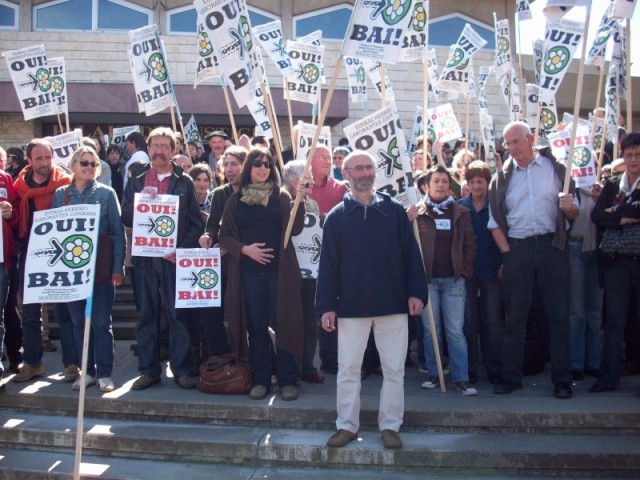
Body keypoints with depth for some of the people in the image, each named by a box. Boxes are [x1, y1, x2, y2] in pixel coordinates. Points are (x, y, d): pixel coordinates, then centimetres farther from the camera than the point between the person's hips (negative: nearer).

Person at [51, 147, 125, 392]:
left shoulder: (106, 193, 0)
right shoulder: (60, 194, 7)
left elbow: (118, 232, 0)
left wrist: (118, 267, -6)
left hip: (101, 267, -3)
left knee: (101, 322, 0)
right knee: (78, 321, 8)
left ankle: (104, 374, 8)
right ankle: (87, 371, 19)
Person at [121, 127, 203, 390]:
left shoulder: (184, 181, 6)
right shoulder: (136, 179, 11)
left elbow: (196, 222, 2)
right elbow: (126, 217, 7)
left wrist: (183, 248, -11)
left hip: (174, 257, -2)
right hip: (143, 256, 2)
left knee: (178, 313, -1)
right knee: (146, 314, 7)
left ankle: (182, 370, 7)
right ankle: (148, 369, 16)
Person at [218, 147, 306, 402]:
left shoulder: (282, 197, 6)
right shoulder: (236, 199, 9)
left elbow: (295, 229, -3)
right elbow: (225, 235, 7)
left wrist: (300, 200, -13)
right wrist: (244, 249, -10)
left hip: (280, 270, -1)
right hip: (249, 271, 1)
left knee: (283, 323, 0)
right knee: (256, 326, 7)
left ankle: (287, 381, 9)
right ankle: (261, 380, 17)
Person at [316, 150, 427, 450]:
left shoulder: (394, 211, 4)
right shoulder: (336, 217, 4)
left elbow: (410, 254, 3)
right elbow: (328, 264, 1)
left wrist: (416, 291, -6)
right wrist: (326, 305, -5)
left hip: (393, 304, 0)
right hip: (351, 306, 0)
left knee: (394, 369, 6)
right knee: (348, 369, 7)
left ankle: (390, 426, 19)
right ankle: (347, 425, 21)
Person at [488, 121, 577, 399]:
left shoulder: (556, 169, 7)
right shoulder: (502, 177, 10)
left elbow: (573, 213, 7)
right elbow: (495, 221, 9)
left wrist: (569, 208, -17)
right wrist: (507, 252, -1)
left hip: (552, 247, -1)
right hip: (516, 249, 1)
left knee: (559, 315, 0)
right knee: (514, 316, 4)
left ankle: (562, 380, 8)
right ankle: (510, 377, 12)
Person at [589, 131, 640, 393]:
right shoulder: (612, 185, 12)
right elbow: (596, 215, 0)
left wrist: (617, 212, -10)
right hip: (616, 261, 3)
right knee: (614, 320, 6)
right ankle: (608, 377, 11)